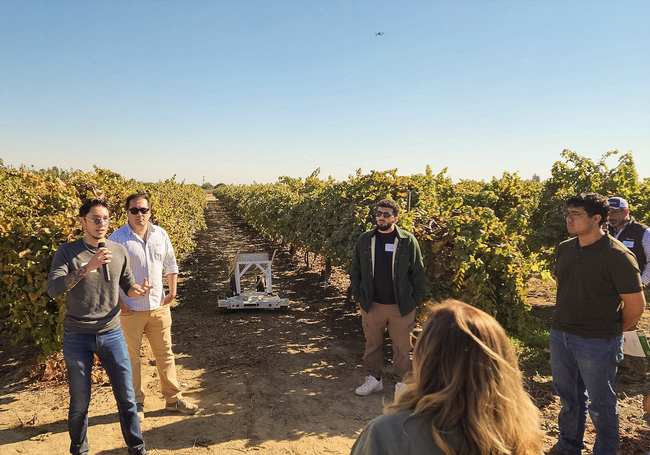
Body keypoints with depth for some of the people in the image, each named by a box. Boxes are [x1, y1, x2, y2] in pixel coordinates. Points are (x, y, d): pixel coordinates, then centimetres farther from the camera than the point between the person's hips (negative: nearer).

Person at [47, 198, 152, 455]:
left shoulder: (119, 251, 2)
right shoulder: (67, 252, -7)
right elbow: (53, 289, -19)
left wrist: (138, 290, -12)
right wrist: (88, 267, -30)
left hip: (111, 334, 2)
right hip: (77, 337, -2)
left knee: (126, 397, 8)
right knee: (80, 402, 11)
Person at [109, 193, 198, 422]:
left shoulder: (160, 235, 4)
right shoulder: (118, 238, -8)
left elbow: (171, 264, 14)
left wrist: (172, 291, 7)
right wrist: (117, 302, -10)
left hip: (159, 306, 4)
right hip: (130, 309, -3)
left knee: (165, 353, 12)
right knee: (131, 356, 7)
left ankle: (173, 398, 24)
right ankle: (135, 403, 23)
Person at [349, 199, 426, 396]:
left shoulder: (408, 241, -6)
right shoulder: (365, 240, 1)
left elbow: (418, 273, -1)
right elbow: (355, 271, 9)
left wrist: (413, 300, -3)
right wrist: (359, 296, 4)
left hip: (401, 306, -2)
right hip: (372, 305, 2)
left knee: (402, 346, 10)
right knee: (372, 344, 15)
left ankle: (401, 382, 28)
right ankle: (374, 379, 33)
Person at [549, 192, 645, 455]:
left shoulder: (617, 256, -19)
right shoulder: (564, 249, -1)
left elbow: (636, 305, -12)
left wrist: (612, 331, 0)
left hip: (597, 342, -6)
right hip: (560, 335, 6)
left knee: (600, 404, 13)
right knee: (569, 396, 22)